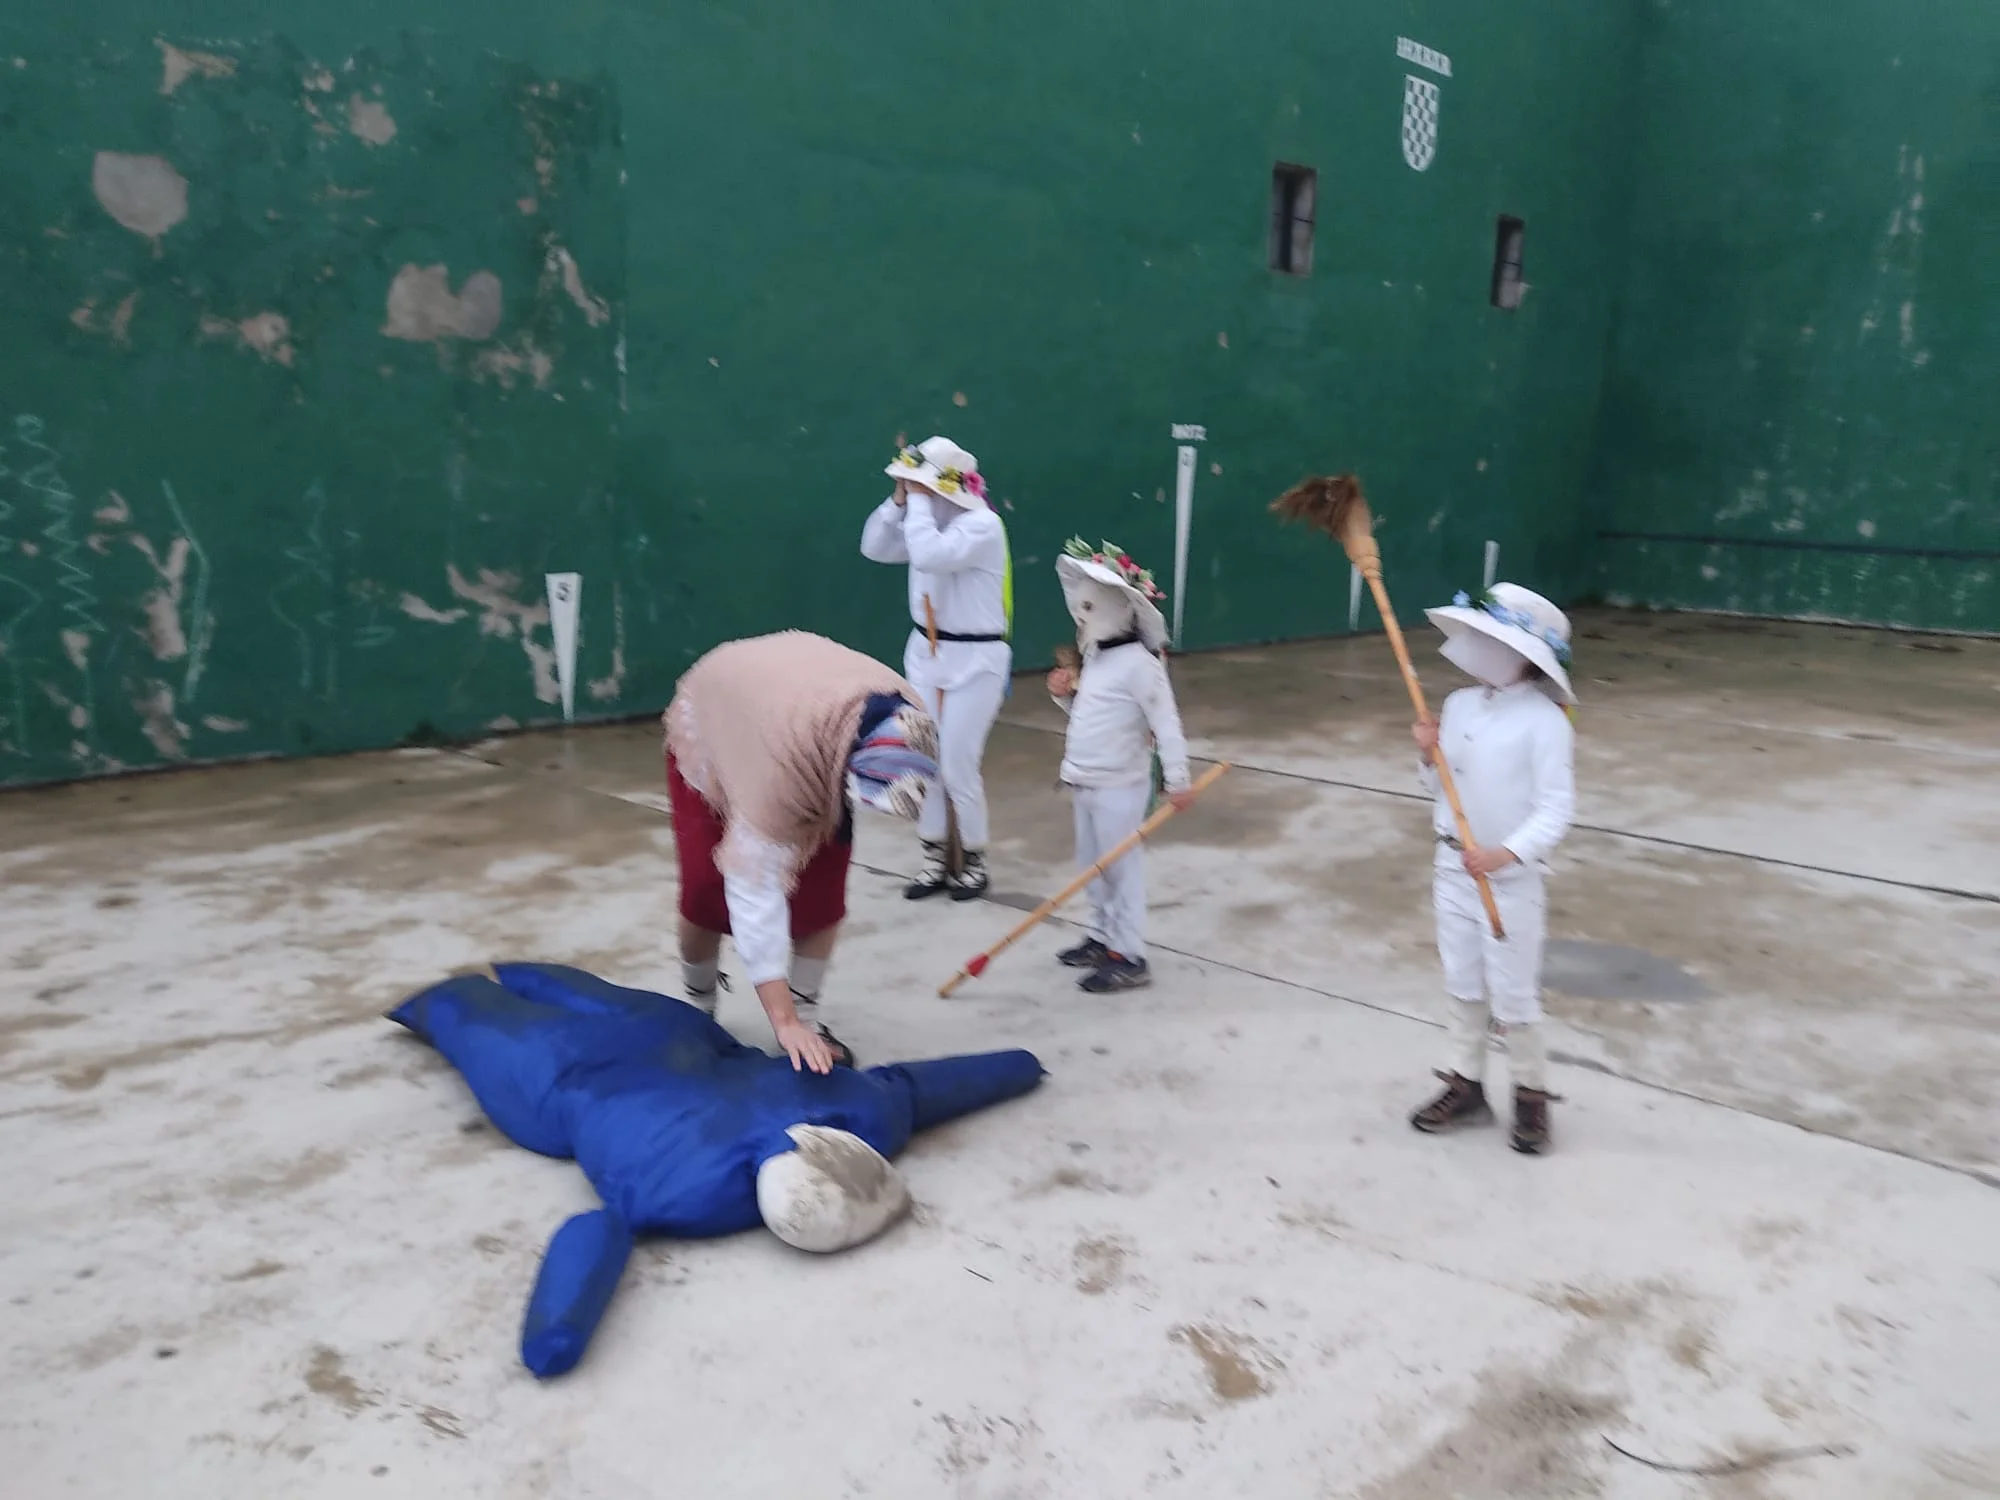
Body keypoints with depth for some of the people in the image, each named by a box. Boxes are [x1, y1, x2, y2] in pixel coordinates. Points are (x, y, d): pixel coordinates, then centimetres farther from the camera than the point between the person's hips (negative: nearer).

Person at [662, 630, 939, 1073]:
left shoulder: (904, 719, -33)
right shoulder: (782, 751, -49)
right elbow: (756, 884, -46)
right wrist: (782, 1020, -47)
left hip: (814, 740, 4)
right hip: (710, 731, -4)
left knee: (823, 889, -7)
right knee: (706, 891, -6)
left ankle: (807, 1018, 8)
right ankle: (697, 1011, 20)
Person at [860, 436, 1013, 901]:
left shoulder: (983, 525, -19)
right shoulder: (929, 520, 5)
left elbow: (929, 556, -33)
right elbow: (874, 548, 5)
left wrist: (917, 501, -22)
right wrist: (899, 501, -6)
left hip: (974, 659, -7)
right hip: (925, 652, 7)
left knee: (958, 767, -2)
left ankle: (974, 862, 19)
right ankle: (935, 860, 22)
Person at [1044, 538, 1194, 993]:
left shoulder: (1138, 663, -17)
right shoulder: (1094, 657, 10)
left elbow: (1166, 722, -20)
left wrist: (1176, 779, -23)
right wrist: (1066, 694, 3)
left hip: (1119, 787, -9)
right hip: (1085, 783, 9)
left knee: (1121, 868, -3)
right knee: (1093, 866, 17)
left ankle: (1129, 958, 4)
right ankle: (1103, 939, 30)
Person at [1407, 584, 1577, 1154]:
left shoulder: (1544, 722, -17)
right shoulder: (1459, 705, 2)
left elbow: (1556, 806, -20)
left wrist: (1508, 853, -33)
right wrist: (1430, 756, -8)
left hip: (1512, 878, -6)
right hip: (1453, 870, 6)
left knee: (1514, 995, 5)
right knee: (1461, 984, 16)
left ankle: (1531, 1094, 26)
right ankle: (1465, 1085, 30)